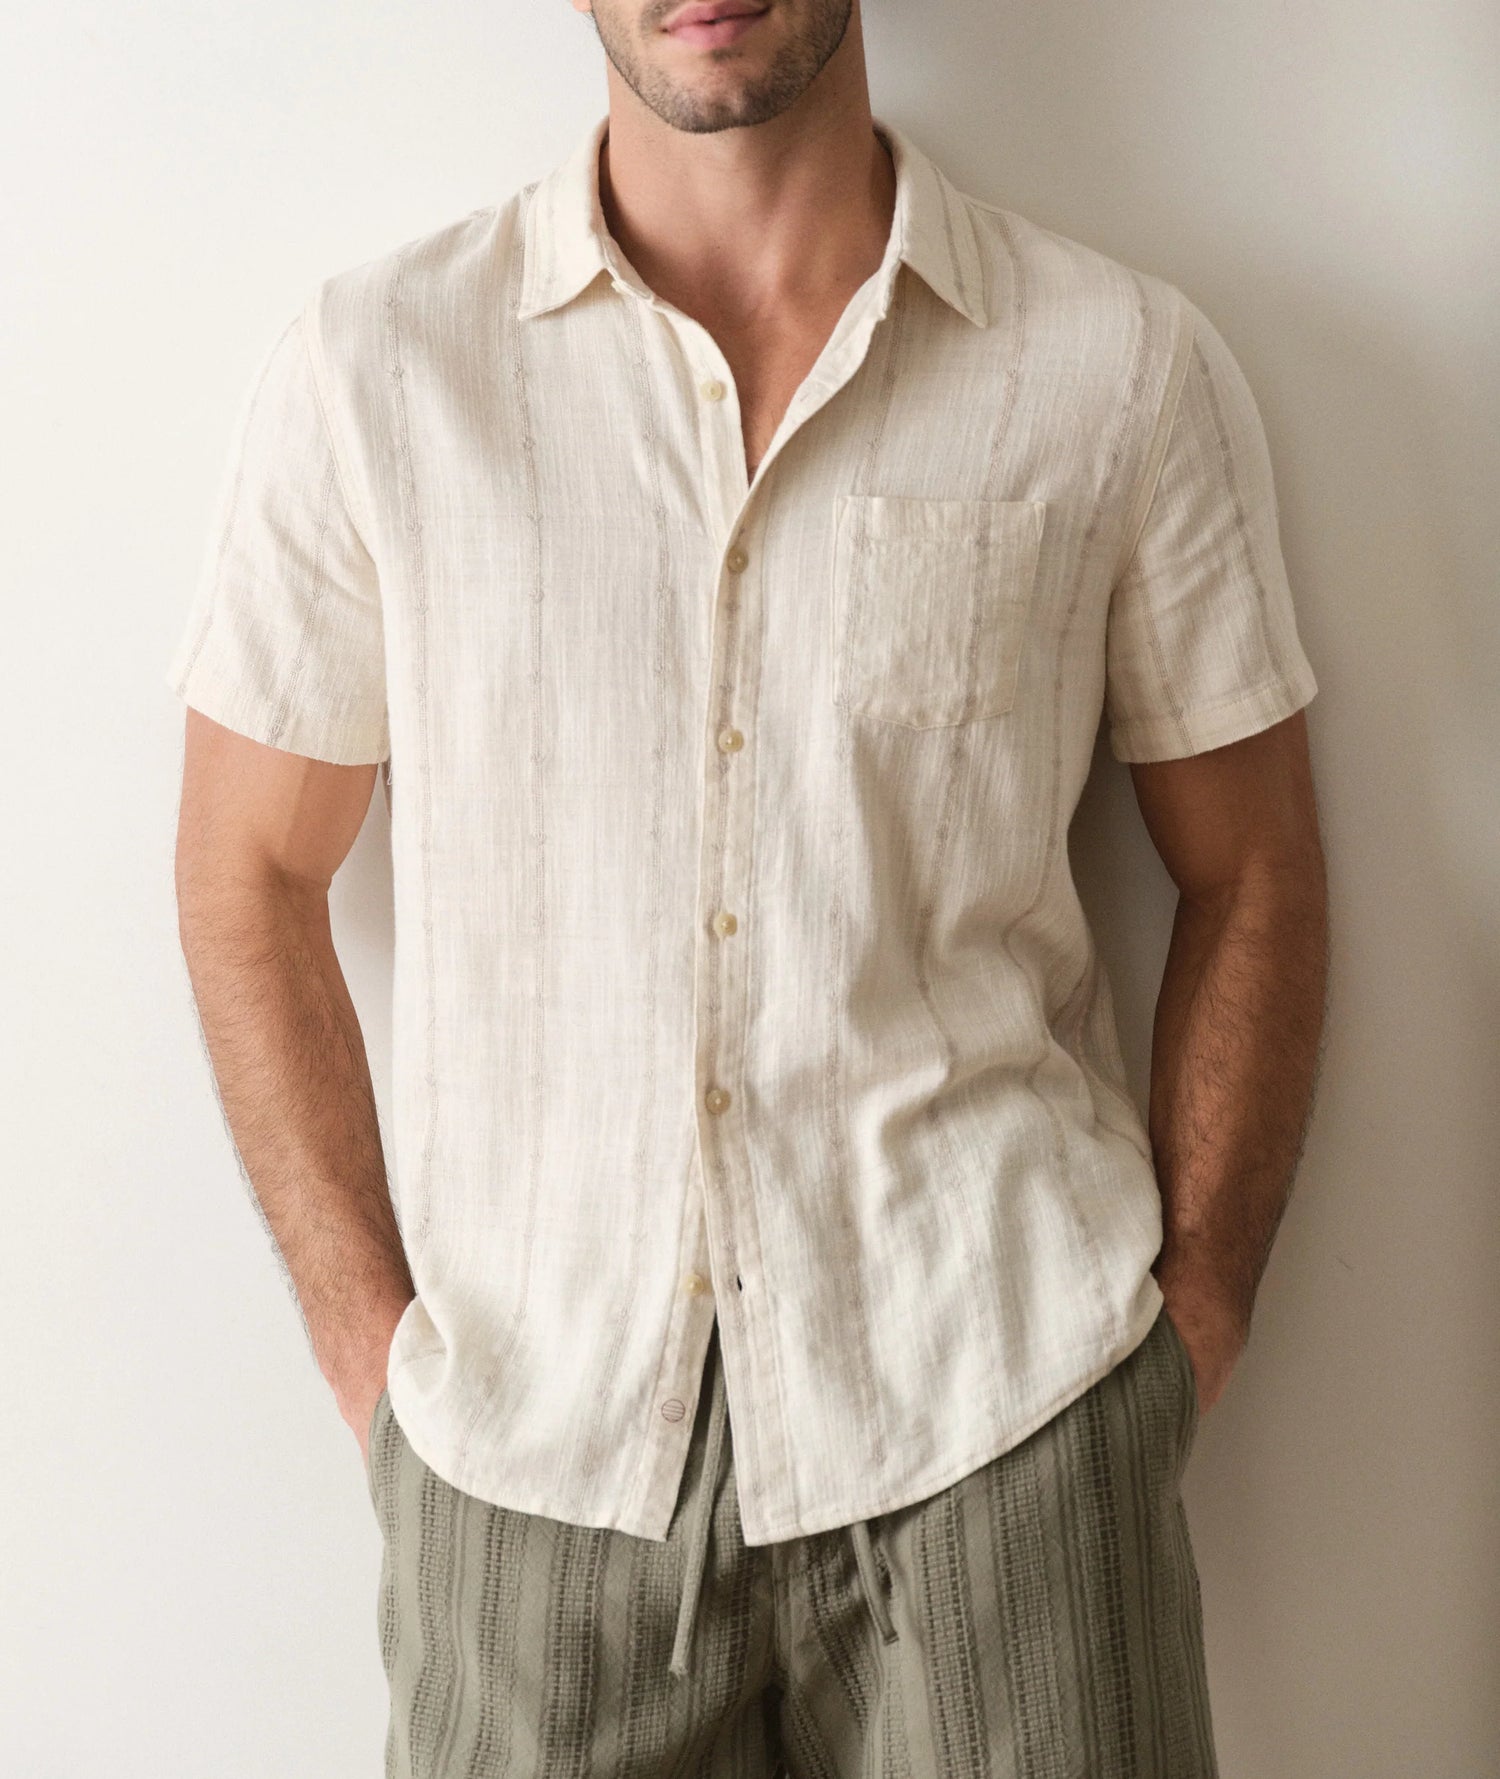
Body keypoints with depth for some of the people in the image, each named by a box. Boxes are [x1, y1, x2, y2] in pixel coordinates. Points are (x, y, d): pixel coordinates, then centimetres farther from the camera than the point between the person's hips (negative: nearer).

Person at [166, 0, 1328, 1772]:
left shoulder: (1130, 365, -1)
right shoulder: (368, 365, -1)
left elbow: (1248, 875, 6)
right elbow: (248, 879, 5)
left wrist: (1190, 1323, 0)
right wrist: (372, 1345, 0)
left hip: (1002, 1409, 0)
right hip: (533, 1443, 1)